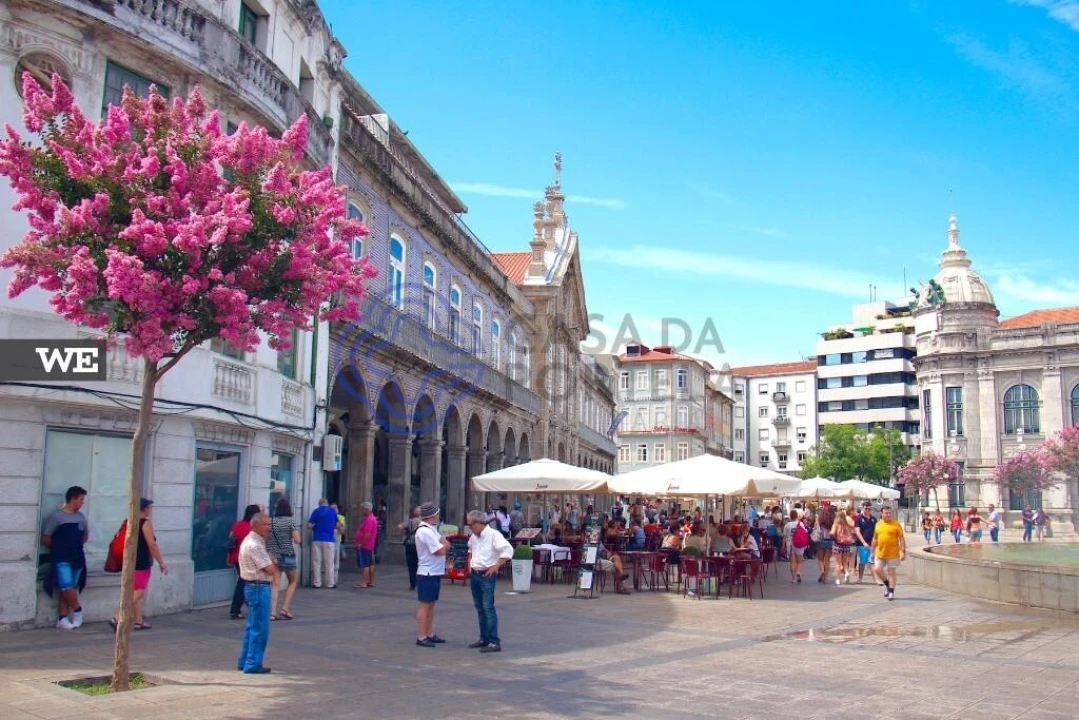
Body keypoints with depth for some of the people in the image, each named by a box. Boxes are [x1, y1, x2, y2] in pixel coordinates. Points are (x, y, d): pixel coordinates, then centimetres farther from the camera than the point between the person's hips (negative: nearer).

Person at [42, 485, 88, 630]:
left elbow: (85, 536, 24)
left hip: (77, 558, 5)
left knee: (67, 589, 7)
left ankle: (63, 619, 11)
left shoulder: (80, 516, 11)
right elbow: (45, 538, -5)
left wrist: (75, 546, 11)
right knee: (66, 586, -16)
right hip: (62, 559, -5)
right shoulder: (56, 516, -7)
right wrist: (57, 549, 4)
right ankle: (77, 609, 6)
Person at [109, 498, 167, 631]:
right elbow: (152, 545, -17)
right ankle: (117, 618, -17)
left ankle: (138, 622, 20)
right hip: (141, 564, -9)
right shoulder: (146, 523, -13)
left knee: (138, 593, 16)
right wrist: (161, 562, -11)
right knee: (138, 593, -7)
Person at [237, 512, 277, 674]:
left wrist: (273, 568, -1)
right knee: (260, 628, -4)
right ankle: (253, 664, 0)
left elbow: (269, 566, 17)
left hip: (254, 587, 11)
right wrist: (275, 566, 1)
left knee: (252, 626, 17)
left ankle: (244, 661, 25)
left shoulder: (254, 541, 14)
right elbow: (270, 569, -19)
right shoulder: (254, 545, -19)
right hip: (259, 587, -11)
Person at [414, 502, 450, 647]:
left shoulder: (431, 529, 14)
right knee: (425, 605, -5)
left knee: (431, 604, 14)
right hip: (427, 574, -10)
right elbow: (440, 551, -21)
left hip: (434, 573, 10)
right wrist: (443, 544, -2)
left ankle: (430, 634, 22)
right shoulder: (425, 531, -20)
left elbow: (446, 545, 14)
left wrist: (443, 543, -6)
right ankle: (421, 637, 0)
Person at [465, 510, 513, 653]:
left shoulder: (493, 535, -16)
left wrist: (496, 566, -19)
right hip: (474, 575, 8)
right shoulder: (473, 537, 9)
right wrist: (470, 563, 16)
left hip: (487, 576, -8)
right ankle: (484, 638, 23)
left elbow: (508, 550, -22)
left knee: (488, 608, -12)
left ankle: (494, 642, -11)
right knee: (480, 608, 13)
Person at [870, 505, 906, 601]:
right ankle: (887, 584, 27)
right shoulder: (878, 524, 6)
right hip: (880, 553, 4)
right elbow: (875, 539, 15)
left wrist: (903, 551, -11)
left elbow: (901, 539, -5)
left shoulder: (896, 524, -5)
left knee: (891, 572, 2)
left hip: (892, 553, -4)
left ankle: (891, 592, 11)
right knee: (878, 569, 1)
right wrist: (873, 551, 15)